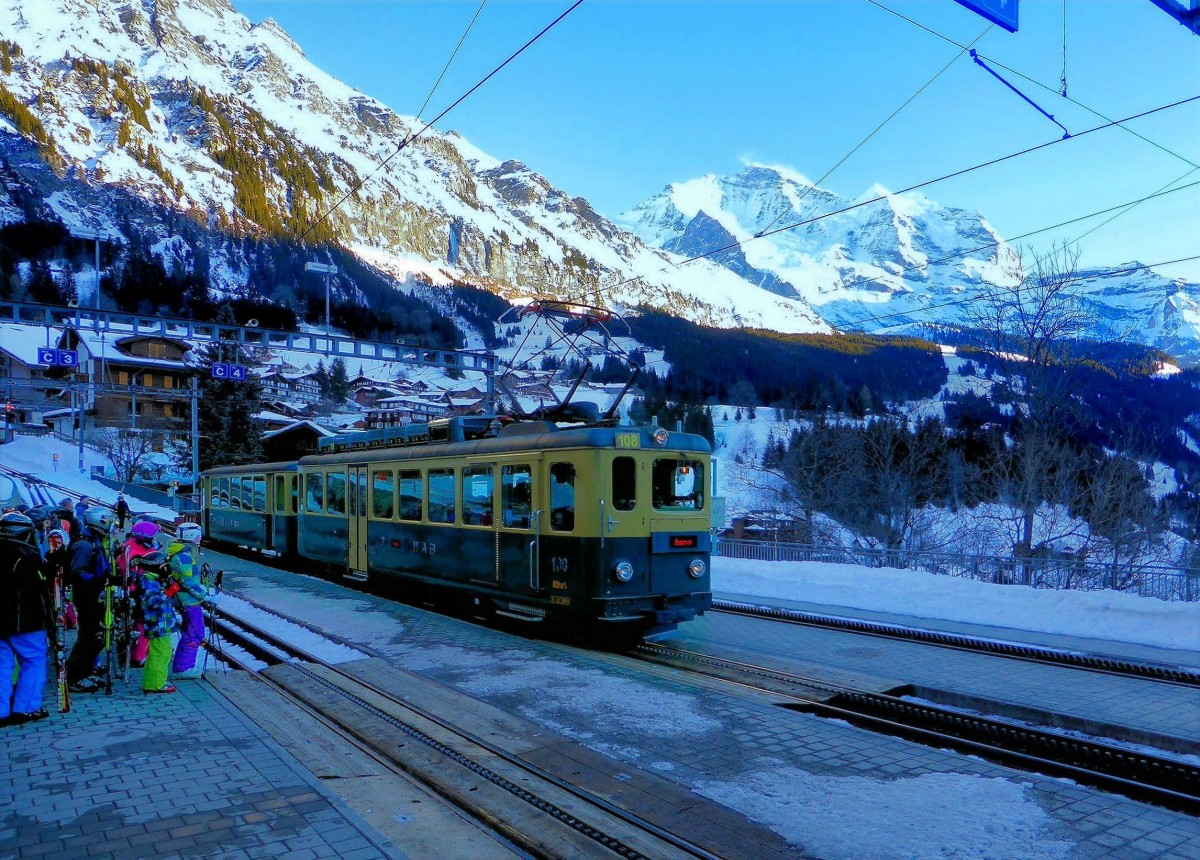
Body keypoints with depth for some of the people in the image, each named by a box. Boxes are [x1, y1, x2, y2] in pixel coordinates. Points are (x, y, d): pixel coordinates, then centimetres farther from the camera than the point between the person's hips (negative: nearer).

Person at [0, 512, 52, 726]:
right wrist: (49, 617, -3)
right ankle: (25, 708, -1)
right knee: (35, 660, 2)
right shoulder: (26, 554, -12)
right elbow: (40, 589, -12)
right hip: (23, 620, -7)